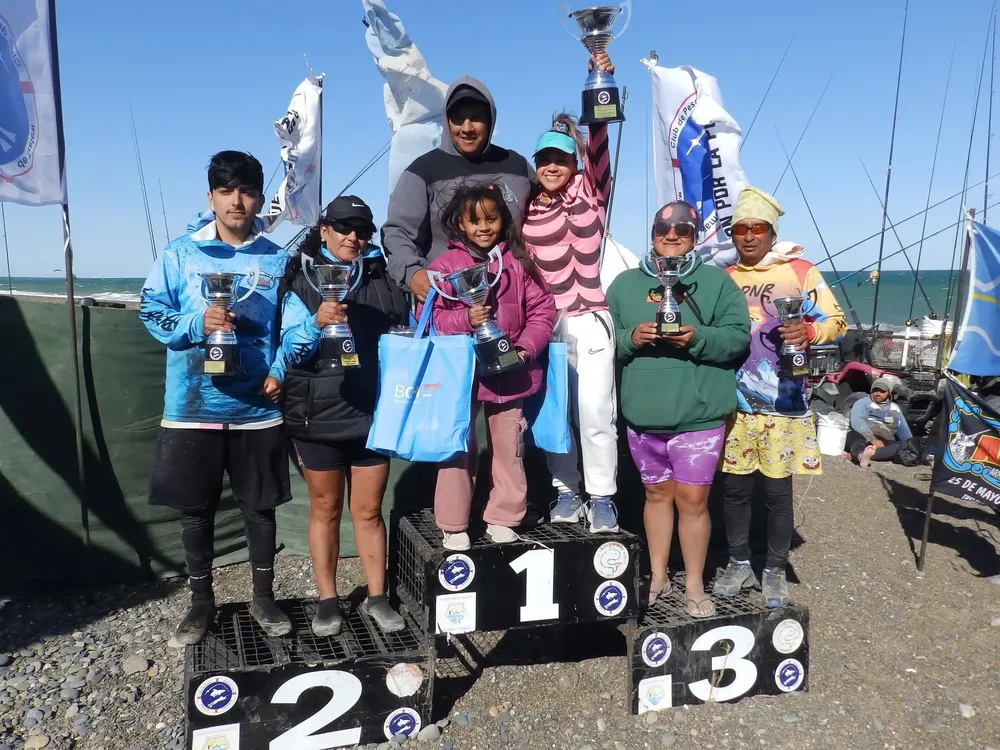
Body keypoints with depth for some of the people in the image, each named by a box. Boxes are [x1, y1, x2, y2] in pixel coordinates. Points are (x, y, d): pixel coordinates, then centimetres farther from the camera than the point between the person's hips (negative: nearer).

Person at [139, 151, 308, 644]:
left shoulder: (277, 261, 4)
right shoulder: (180, 254, 0)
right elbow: (152, 311, -1)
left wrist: (280, 370, -6)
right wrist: (196, 323, -20)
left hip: (257, 407, 1)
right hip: (193, 407, 0)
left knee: (260, 507, 11)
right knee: (196, 510, 10)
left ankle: (264, 598, 28)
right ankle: (201, 601, 29)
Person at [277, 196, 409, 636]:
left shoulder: (383, 280, 6)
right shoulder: (302, 279, -2)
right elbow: (290, 351, -8)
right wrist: (317, 322, -26)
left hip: (372, 413, 2)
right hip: (318, 415, -2)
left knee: (368, 510, 10)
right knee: (325, 510, 11)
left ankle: (377, 597, 22)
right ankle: (327, 601, 24)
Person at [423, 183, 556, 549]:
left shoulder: (518, 263, 3)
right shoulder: (445, 265, -2)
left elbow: (543, 310, 3)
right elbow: (429, 315, -6)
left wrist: (527, 347, -11)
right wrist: (465, 319, -22)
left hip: (509, 373, 2)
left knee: (509, 449, 12)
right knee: (458, 449, 7)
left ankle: (503, 518, 28)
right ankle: (453, 525, 21)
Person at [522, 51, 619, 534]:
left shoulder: (589, 193, 1)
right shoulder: (522, 209, 5)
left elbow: (599, 145, -14)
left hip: (589, 319, -2)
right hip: (545, 323, 2)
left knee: (595, 410, -4)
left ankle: (601, 496, 11)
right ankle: (566, 491, 23)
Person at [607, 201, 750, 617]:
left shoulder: (717, 281, 3)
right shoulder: (626, 283, 9)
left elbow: (738, 336, -4)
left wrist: (697, 338, -21)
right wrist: (631, 338, -14)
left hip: (698, 414, -2)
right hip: (643, 414, 3)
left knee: (693, 499, 1)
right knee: (657, 494, 16)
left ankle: (694, 585, 19)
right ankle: (658, 576, 31)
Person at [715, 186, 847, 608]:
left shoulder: (800, 271, -1)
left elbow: (836, 321, -3)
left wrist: (809, 332, -23)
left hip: (782, 403, -3)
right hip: (734, 402, 3)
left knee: (777, 491, 6)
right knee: (735, 488, 10)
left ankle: (775, 570, 23)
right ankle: (739, 564, 27)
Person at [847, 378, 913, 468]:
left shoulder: (895, 408, 27)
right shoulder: (863, 402, 10)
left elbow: (903, 430, 27)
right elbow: (857, 421, -9)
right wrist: (872, 439, -23)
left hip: (884, 441, 3)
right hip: (862, 436, -3)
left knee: (903, 446, -30)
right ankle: (860, 454, -72)